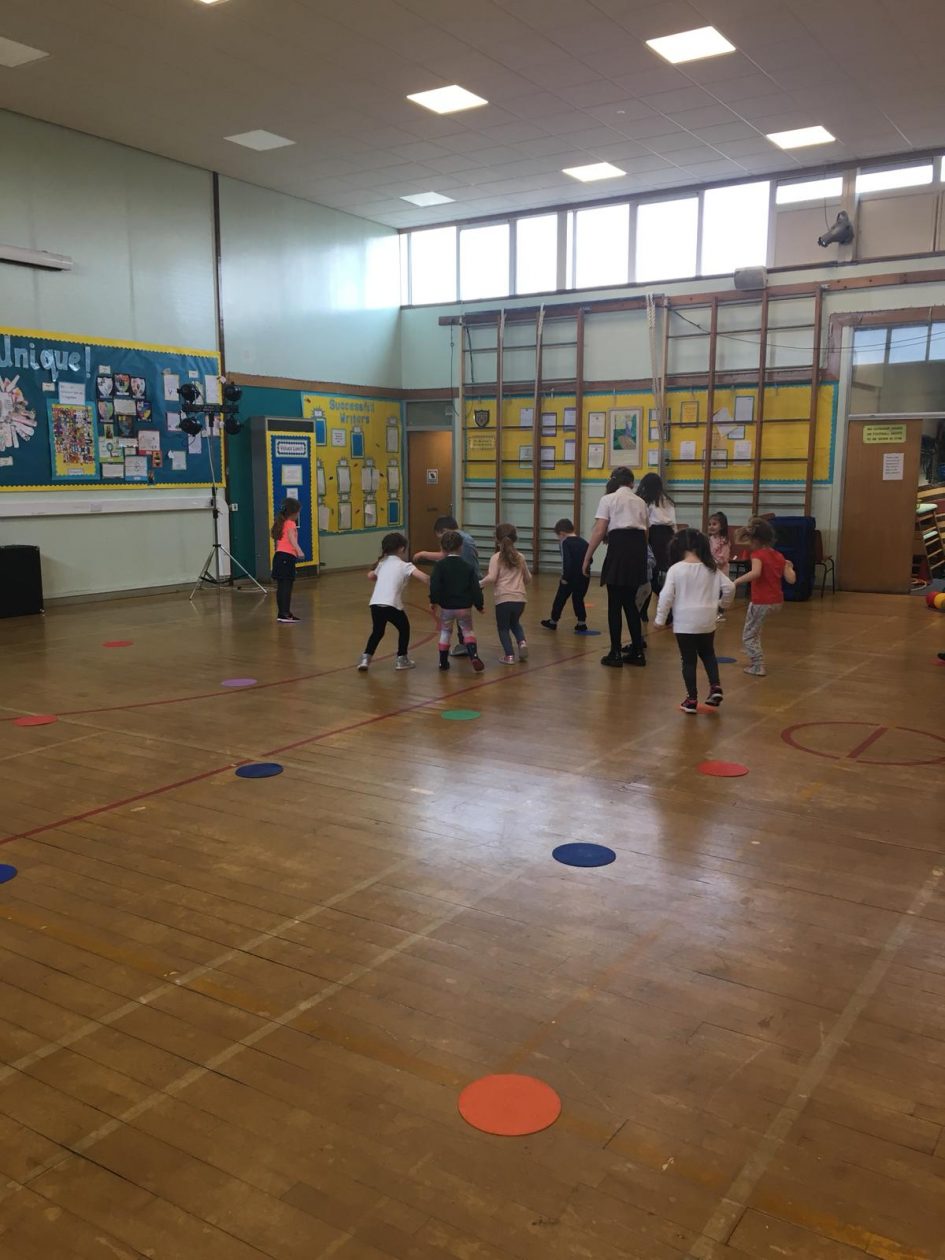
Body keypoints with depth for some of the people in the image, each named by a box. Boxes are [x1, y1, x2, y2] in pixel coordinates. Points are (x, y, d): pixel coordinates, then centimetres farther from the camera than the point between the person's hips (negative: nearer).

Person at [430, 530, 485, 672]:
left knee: (445, 632, 19)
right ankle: (474, 656, -6)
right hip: (464, 607, 1)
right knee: (468, 631, 17)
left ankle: (443, 662, 20)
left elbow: (434, 586, -18)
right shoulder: (468, 567, -2)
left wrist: (434, 601, -4)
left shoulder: (440, 565, -9)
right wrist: (479, 605, 10)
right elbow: (475, 588, -2)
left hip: (446, 607, -1)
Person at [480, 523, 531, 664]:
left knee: (503, 627, 12)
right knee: (514, 623, 27)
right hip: (520, 598, 4)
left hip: (503, 599, -4)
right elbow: (528, 578, 19)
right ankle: (522, 642, 2)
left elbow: (491, 578, -14)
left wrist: (479, 584, 3)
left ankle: (509, 655, 3)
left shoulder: (496, 557, -3)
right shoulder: (520, 557, 11)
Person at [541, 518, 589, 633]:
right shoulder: (583, 542, 10)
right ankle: (582, 623, 8)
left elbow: (566, 561, -19)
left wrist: (565, 577, -17)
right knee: (578, 598, 14)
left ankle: (553, 621, 22)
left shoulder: (565, 543, -10)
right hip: (583, 577, 5)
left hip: (571, 577, -5)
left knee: (560, 599, 10)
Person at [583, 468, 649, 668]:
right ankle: (637, 652, 17)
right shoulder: (640, 501, 21)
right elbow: (645, 531, 17)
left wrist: (587, 558, 1)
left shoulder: (608, 499, 5)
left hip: (620, 547, -5)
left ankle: (615, 654, 7)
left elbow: (598, 532, -3)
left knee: (615, 604, 4)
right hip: (639, 548, 5)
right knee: (630, 602, 15)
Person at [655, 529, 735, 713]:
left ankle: (692, 699, 9)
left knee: (689, 660, 6)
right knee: (708, 654, 24)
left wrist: (660, 619, -2)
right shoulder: (711, 569, 4)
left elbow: (666, 596, -12)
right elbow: (729, 587, 3)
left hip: (685, 623, -4)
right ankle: (715, 687, 9)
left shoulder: (675, 569, -8)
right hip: (707, 621, 4)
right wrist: (723, 603, 22)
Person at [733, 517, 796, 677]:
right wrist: (789, 567, 22)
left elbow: (755, 573, -34)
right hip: (777, 602, 8)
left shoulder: (758, 555, -13)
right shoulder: (779, 556, 7)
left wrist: (736, 581, -31)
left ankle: (758, 666, -1)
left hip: (761, 602, -8)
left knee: (748, 636, 5)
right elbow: (791, 579, 3)